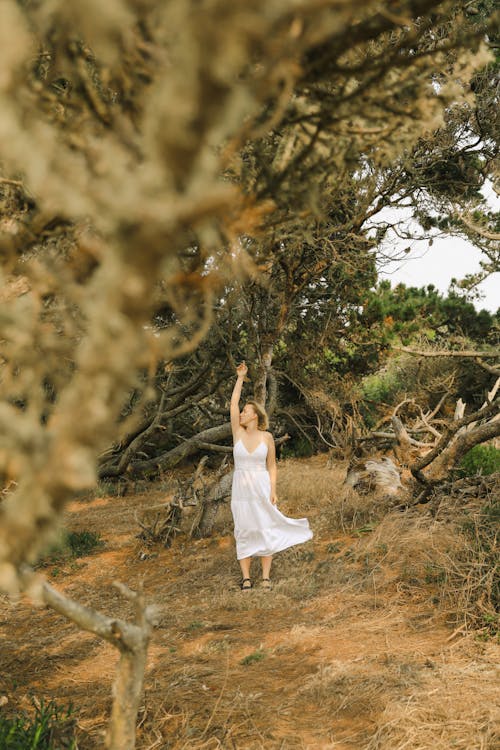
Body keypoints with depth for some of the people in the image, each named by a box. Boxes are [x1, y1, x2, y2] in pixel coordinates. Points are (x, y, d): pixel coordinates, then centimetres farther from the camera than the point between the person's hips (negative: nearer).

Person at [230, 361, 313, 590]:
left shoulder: (266, 436, -1)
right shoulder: (238, 432, 2)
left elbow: (272, 466, 2)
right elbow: (233, 403, -5)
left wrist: (273, 490, -8)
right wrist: (240, 378, -4)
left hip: (262, 488, -2)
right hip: (241, 488, 2)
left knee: (265, 530, 1)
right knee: (243, 532, 3)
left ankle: (266, 577, 6)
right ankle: (246, 578, 7)